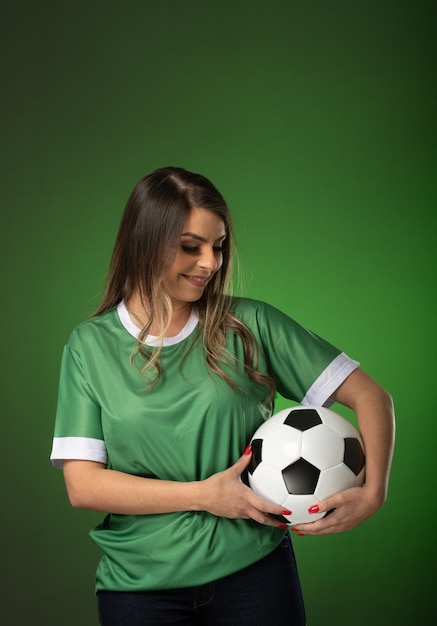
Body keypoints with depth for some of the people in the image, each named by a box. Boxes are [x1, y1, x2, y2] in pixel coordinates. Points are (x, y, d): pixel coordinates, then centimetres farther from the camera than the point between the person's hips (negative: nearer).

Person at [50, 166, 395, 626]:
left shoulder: (250, 325, -4)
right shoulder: (91, 344, -3)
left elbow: (370, 396, -3)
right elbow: (82, 485, -8)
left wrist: (372, 492, -18)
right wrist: (204, 495, -15)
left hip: (254, 570, 0)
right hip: (140, 581, 0)